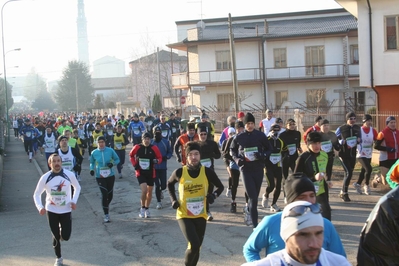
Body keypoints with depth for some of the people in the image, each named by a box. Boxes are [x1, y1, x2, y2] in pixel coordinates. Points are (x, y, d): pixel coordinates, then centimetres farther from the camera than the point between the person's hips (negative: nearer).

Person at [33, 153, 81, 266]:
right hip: (51, 211, 0)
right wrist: (40, 207, -19)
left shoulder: (69, 174, -12)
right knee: (56, 237, 6)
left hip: (66, 210, 0)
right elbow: (36, 194, -2)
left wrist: (74, 201, -6)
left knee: (65, 237, -3)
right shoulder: (45, 177, -13)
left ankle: (62, 229, 34)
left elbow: (77, 187, 7)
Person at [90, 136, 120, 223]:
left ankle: (106, 206, 44)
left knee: (110, 195, 11)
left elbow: (117, 159, 6)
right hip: (100, 177, -2)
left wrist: (112, 163, -14)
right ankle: (106, 215, -1)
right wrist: (92, 169, -6)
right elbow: (92, 162, 12)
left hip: (110, 176, 2)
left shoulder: (110, 150, -5)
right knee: (104, 194, -12)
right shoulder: (94, 153, -3)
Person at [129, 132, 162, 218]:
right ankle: (142, 208, 2)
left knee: (149, 191, 14)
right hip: (140, 172, -2)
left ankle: (147, 209, 33)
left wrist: (156, 161, -22)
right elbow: (131, 155, 11)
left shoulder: (154, 148, -8)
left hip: (151, 173, 2)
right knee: (144, 190, -18)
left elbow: (160, 158, 0)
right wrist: (134, 164, -1)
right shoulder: (137, 147, -7)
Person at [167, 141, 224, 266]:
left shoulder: (207, 172, -9)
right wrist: (173, 200, -1)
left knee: (197, 247, 11)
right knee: (194, 245, -19)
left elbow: (220, 186, 5)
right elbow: (170, 183, 11)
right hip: (184, 215, -2)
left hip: (200, 215, 3)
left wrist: (214, 195, -15)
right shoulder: (180, 172, -11)